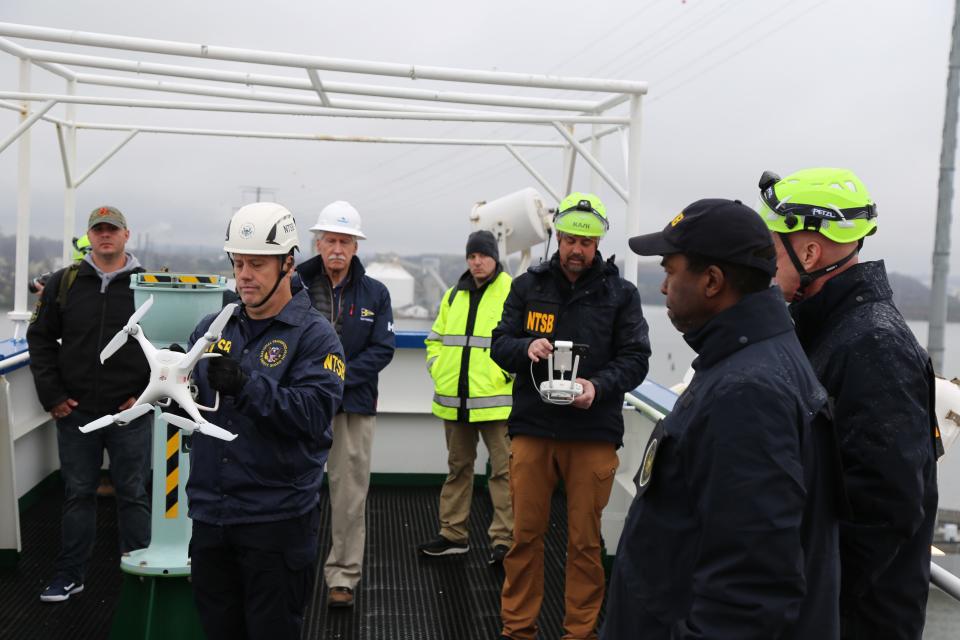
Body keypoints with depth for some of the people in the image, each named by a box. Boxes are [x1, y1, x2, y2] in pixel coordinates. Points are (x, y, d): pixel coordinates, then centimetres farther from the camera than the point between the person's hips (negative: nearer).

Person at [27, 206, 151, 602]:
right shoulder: (64, 283, 4)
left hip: (131, 412, -2)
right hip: (76, 411, 2)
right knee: (78, 493, 12)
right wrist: (51, 395, 0)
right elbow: (40, 339, 8)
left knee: (133, 493, 7)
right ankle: (70, 573, 24)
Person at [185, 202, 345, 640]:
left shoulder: (313, 334, -7)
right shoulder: (212, 328, 9)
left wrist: (246, 385, -28)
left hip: (277, 517, -5)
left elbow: (314, 413, -19)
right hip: (210, 510, 5)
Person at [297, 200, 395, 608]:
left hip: (355, 406, 1)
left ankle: (343, 576, 16)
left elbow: (382, 348, 1)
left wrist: (339, 377, -11)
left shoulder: (375, 293, 5)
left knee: (350, 494, 5)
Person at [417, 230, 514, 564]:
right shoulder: (454, 295, 14)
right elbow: (436, 338, 21)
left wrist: (506, 373, -16)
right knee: (458, 467, 15)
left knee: (503, 470, -2)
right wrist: (436, 369, 7)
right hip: (454, 399, 6)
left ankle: (503, 539, 7)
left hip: (496, 399, -6)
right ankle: (453, 534, 26)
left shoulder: (512, 293, -5)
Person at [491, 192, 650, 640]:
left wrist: (599, 386, -19)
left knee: (585, 541, 7)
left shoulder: (620, 293, 4)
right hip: (532, 428, 1)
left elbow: (635, 359, -1)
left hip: (594, 434, -1)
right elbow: (499, 343, 6)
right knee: (525, 534, 8)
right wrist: (527, 347, -16)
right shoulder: (528, 286, 8)